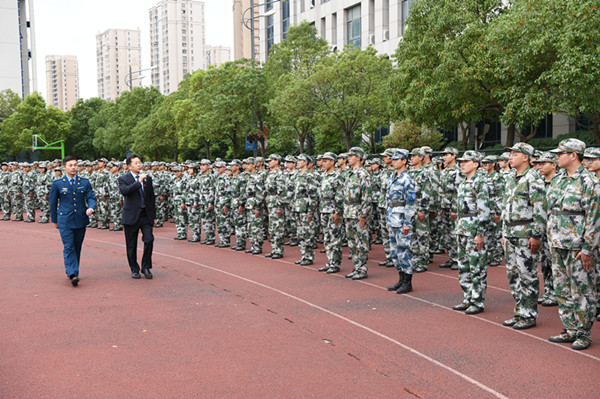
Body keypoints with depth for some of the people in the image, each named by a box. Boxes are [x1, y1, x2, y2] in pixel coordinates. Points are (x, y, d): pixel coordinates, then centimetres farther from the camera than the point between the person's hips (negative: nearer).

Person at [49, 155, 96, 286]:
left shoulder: (85, 182, 6)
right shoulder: (57, 184, 1)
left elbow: (91, 197, 4)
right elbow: (53, 202, 8)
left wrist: (91, 208, -18)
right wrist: (54, 220, 10)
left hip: (81, 220, 3)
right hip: (65, 220, -3)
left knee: (77, 247, 11)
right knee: (68, 247, -12)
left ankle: (72, 271, 26)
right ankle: (73, 274, -18)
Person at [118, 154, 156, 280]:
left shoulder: (147, 178, 11)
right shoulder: (124, 179, -2)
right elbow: (124, 191, -23)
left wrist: (153, 214, 13)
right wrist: (139, 182, -26)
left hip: (146, 215, 3)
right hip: (132, 216, -3)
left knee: (149, 240, -9)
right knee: (131, 245, 5)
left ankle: (146, 267, 7)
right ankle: (134, 269, 18)